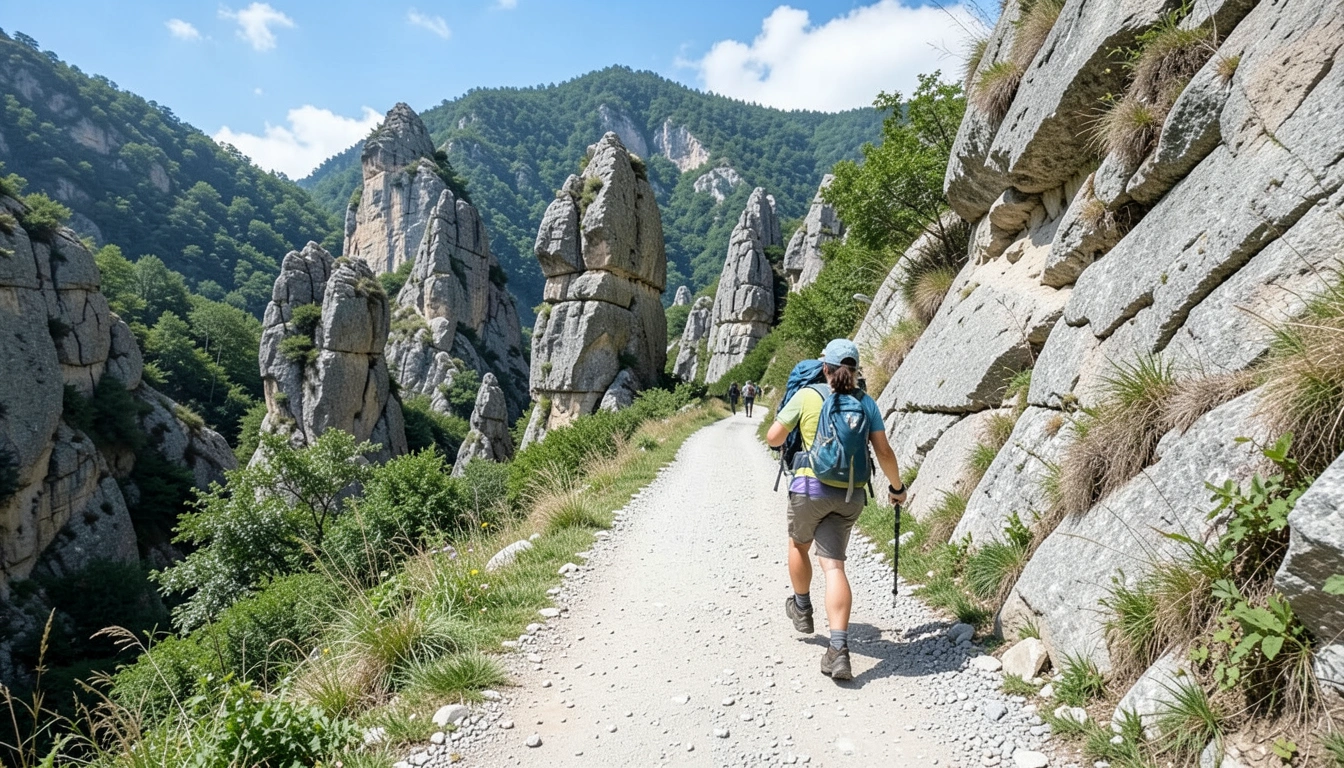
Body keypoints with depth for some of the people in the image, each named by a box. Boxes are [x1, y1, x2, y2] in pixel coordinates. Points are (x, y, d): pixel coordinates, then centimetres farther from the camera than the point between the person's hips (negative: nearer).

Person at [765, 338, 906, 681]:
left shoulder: (807, 395, -4)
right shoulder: (866, 402, 4)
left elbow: (773, 437, -2)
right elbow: (884, 452, 3)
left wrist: (785, 439, 21)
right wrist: (897, 487, 18)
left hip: (810, 486, -2)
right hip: (850, 495, 3)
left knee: (798, 544, 25)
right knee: (833, 565, 3)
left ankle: (802, 609, 45)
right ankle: (839, 650, -7)